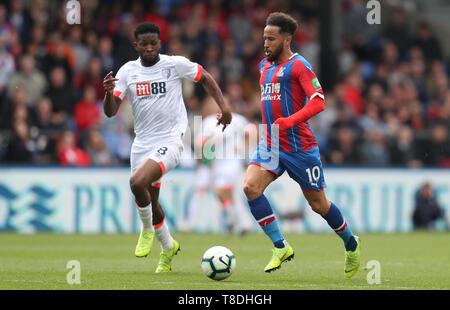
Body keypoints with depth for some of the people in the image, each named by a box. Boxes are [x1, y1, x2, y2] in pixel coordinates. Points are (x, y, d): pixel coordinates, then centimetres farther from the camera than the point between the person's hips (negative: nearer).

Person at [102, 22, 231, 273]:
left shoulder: (176, 64, -5)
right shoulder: (128, 71, 2)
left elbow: (205, 78, 11)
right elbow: (111, 111, -2)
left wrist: (223, 106, 1)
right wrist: (109, 91, -24)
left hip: (170, 141, -5)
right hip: (142, 144, 5)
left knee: (138, 182, -27)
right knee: (150, 202, 14)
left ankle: (148, 230, -2)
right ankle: (168, 247, 39)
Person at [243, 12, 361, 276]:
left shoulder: (298, 66, -11)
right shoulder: (264, 66, 14)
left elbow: (318, 101, -22)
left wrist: (291, 121, -34)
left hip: (299, 146, -7)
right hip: (270, 144, 7)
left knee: (319, 204, 4)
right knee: (251, 186, -18)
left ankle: (351, 243, 30)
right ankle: (281, 247, -10)